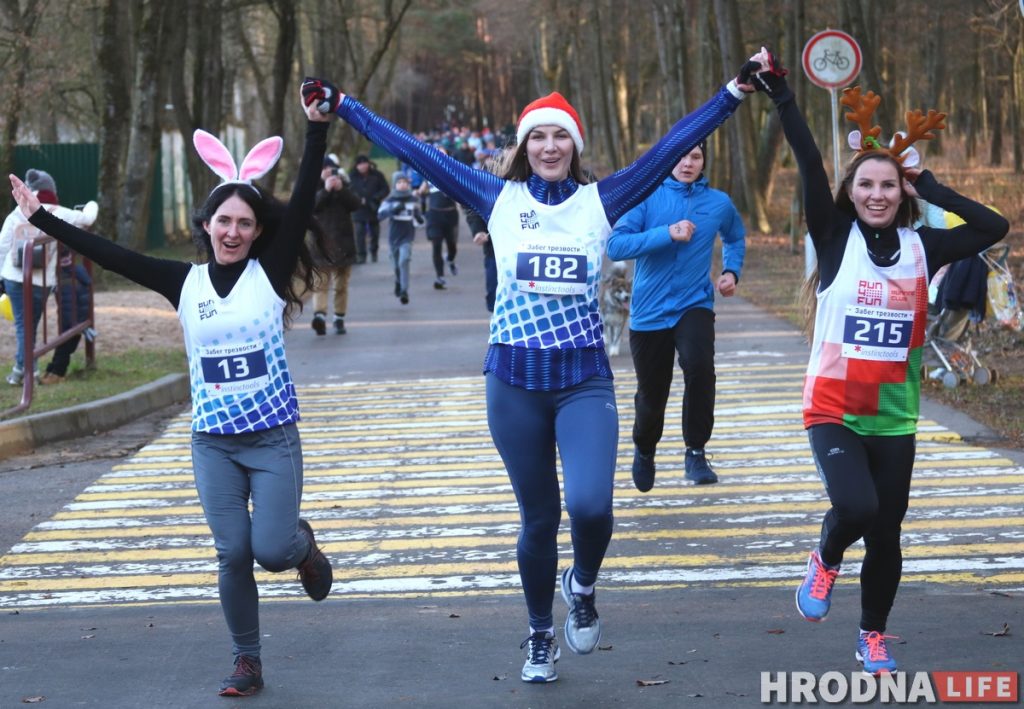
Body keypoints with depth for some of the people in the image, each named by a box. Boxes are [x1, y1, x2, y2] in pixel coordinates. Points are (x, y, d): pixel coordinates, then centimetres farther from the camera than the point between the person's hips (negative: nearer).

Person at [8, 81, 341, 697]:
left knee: (272, 550, -9)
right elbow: (110, 255, 2)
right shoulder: (185, 283, 2)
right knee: (233, 554, 0)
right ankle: (248, 663, 15)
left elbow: (304, 201, -13)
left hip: (273, 439, -2)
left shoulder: (269, 273, -4)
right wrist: (40, 217, 1)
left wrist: (317, 128, -22)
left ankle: (303, 543, 28)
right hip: (213, 442, 2)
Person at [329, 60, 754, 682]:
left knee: (590, 504, -22)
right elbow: (417, 153, 2)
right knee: (539, 519, 9)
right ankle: (541, 637, 30)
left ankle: (583, 586, 11)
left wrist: (735, 93, -6)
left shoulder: (600, 201, 2)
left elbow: (673, 147, -1)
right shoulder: (500, 199, 3)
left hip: (585, 379, -1)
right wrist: (342, 108, 1)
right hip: (515, 381, 1)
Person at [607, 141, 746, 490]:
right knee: (651, 396, 10)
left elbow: (735, 238, 25)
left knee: (699, 365, -30)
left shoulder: (718, 203, 2)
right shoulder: (646, 197, -6)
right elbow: (616, 245, -18)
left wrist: (731, 271, 8)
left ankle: (696, 452, -16)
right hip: (649, 311, 0)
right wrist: (667, 234, -25)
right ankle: (644, 450, 43)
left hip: (694, 304, 0)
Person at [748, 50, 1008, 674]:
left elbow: (995, 227, -3)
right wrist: (781, 92, -20)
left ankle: (874, 636, 31)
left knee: (886, 533, 8)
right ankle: (826, 561, 11)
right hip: (833, 412, -3)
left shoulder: (921, 247, 2)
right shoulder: (835, 238, -5)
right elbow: (810, 166, -13)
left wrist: (931, 188, -4)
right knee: (856, 507, -24)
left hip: (895, 418, 3)